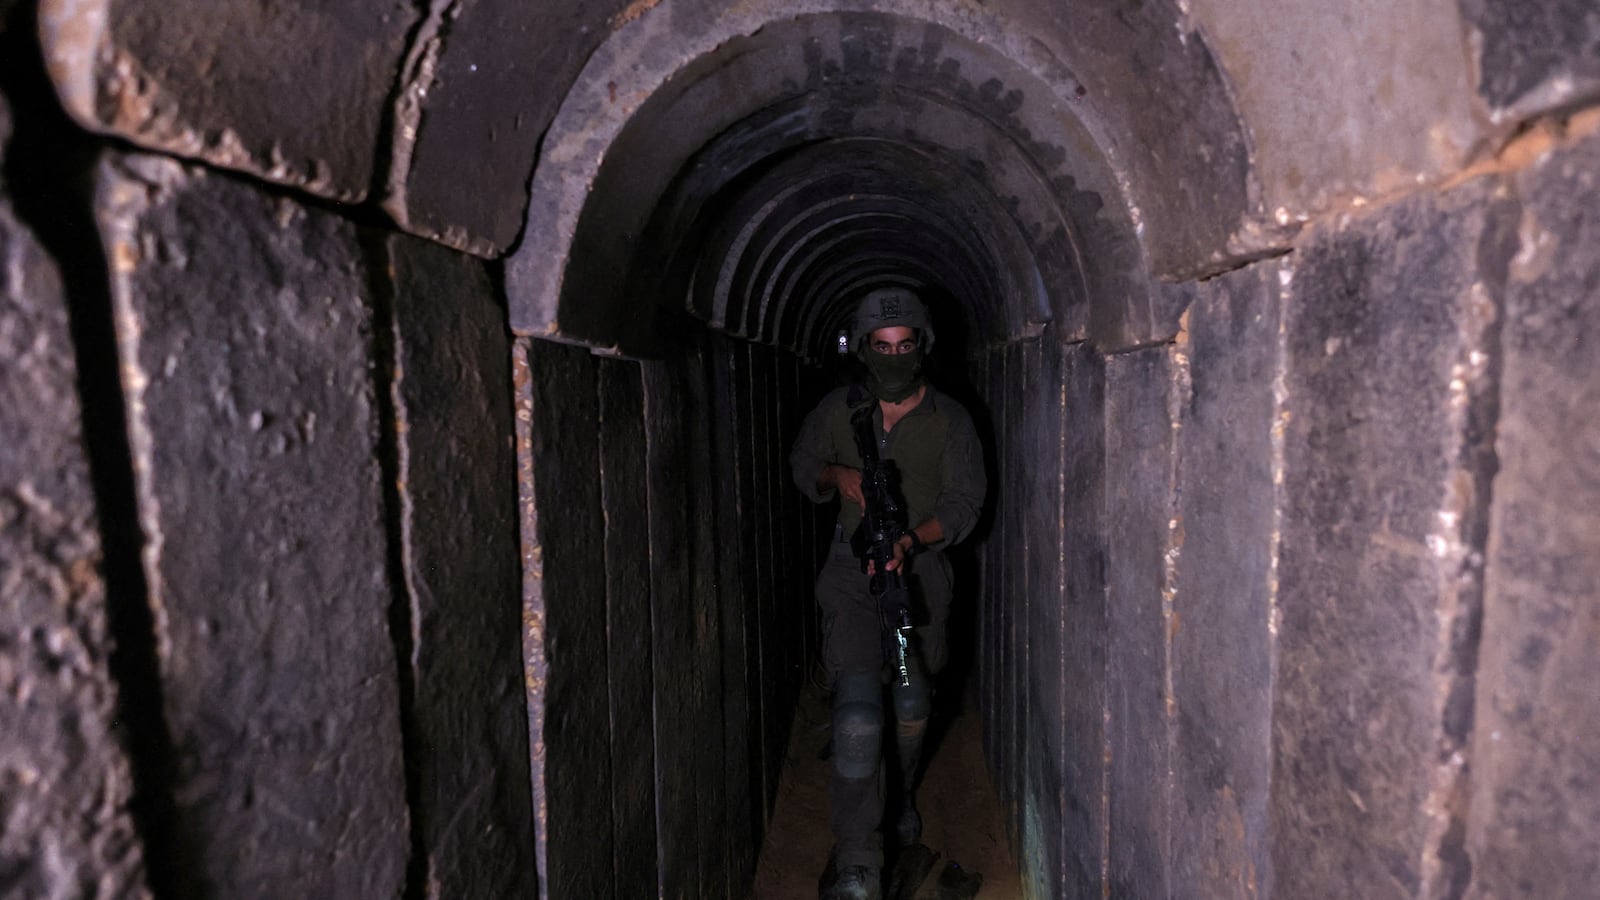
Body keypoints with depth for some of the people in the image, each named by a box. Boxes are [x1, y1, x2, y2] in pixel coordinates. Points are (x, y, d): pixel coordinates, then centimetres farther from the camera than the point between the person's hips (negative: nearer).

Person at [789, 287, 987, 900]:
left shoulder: (949, 420, -4)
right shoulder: (837, 411, -1)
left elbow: (963, 503, -7)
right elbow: (802, 464, 13)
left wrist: (911, 540, -25)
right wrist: (837, 474, -10)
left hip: (920, 569, 2)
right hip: (852, 572, -1)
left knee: (912, 701, 17)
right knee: (857, 710, -14)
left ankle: (901, 795, 47)